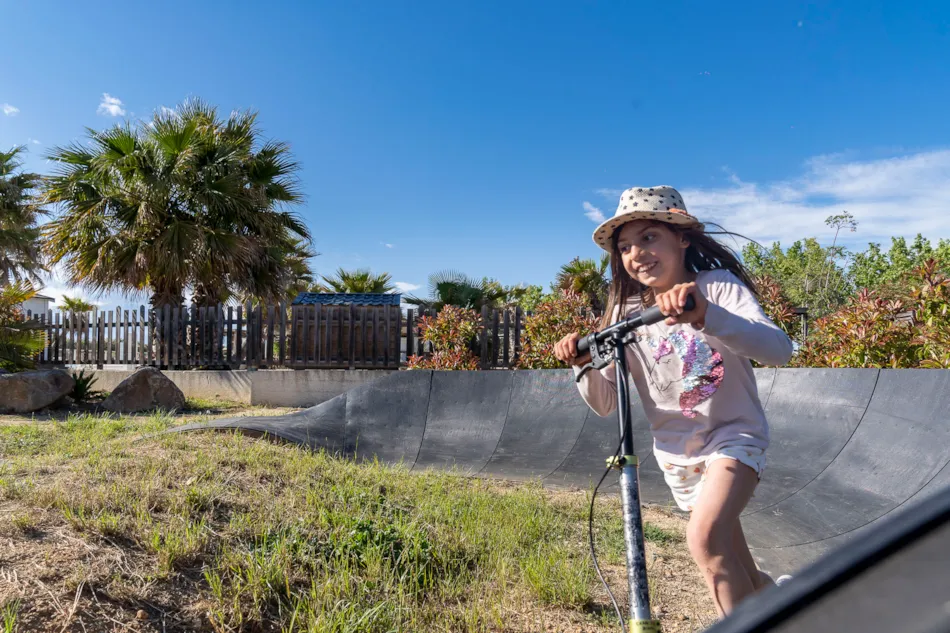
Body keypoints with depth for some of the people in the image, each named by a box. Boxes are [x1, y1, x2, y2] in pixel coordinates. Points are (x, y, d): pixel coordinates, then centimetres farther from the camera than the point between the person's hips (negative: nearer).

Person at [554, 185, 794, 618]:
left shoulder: (718, 286, -15)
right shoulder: (626, 312, -6)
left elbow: (778, 349, -33)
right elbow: (604, 404, -7)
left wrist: (705, 315, -50)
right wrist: (584, 365, -28)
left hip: (733, 436, -4)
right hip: (677, 451, 4)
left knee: (705, 537, -29)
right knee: (734, 571, 18)